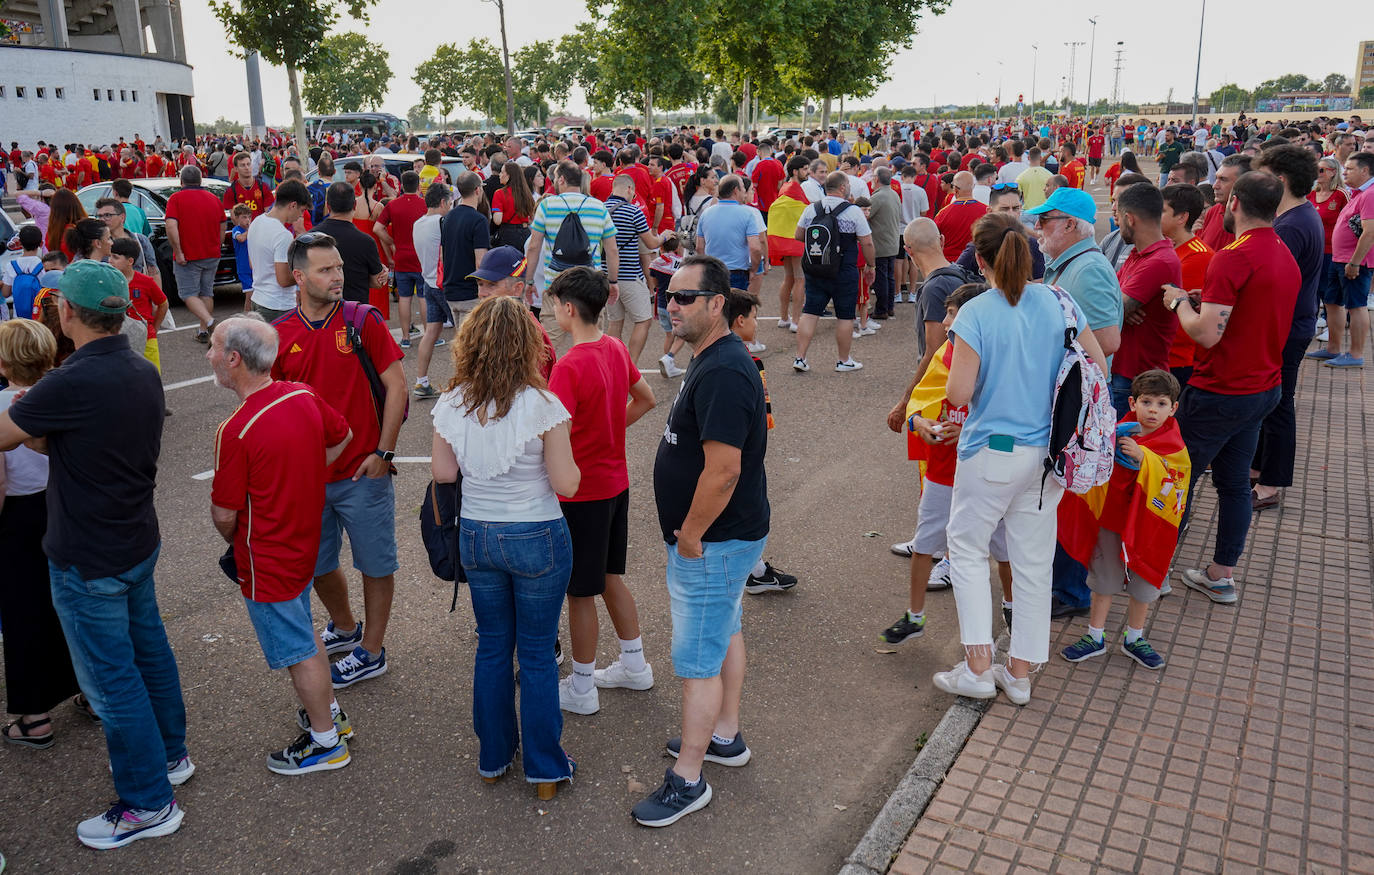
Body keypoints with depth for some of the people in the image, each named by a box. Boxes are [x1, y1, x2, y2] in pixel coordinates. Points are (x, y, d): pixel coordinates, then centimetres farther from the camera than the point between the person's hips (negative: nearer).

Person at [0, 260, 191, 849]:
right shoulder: (143, 373, 0)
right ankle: (168, 754, 42)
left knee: (111, 680, 5)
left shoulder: (72, 385, -28)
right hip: (138, 542, 8)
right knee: (148, 648, 23)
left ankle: (148, 804, 19)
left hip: (89, 563, -8)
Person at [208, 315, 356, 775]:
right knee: (303, 633, 25)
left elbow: (224, 515, -19)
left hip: (266, 560, -7)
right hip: (305, 542, 8)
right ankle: (330, 712, 41)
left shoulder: (237, 431, -28)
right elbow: (342, 437, 12)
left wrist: (235, 542, 3)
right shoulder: (304, 396, -7)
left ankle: (325, 742, 24)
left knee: (297, 650, 8)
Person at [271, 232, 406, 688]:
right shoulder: (280, 335, 1)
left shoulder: (364, 321, -7)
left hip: (363, 472, -3)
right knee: (317, 566, 17)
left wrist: (383, 451, -10)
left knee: (376, 564, 8)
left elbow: (396, 386, -6)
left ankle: (371, 651, 26)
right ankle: (345, 628, 43)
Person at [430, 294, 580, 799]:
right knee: (537, 653, 10)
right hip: (537, 539, -3)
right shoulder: (542, 406, -18)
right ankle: (545, 770, 23)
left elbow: (442, 473, 1)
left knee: (492, 647, 19)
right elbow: (566, 484, -15)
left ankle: (493, 759, 33)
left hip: (476, 536, 4)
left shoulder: (451, 406, -7)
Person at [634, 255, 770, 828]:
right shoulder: (712, 359, 8)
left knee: (697, 661, 0)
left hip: (713, 543, -11)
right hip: (727, 536, 11)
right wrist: (693, 533, 16)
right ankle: (725, 737, 41)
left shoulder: (722, 373, -27)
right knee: (725, 633, 23)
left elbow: (723, 470, -31)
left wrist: (689, 536, -19)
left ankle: (687, 780, 14)